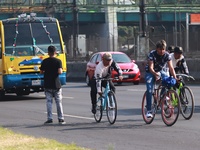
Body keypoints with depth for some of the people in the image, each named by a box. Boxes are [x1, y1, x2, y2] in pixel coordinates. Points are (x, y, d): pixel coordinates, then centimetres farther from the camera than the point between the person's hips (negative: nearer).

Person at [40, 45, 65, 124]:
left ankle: (49, 118, -1)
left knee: (49, 102, 5)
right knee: (58, 102, 6)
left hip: (47, 85, 1)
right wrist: (61, 70, 5)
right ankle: (61, 119, 6)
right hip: (56, 85, -1)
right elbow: (60, 72, -17)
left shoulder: (44, 61, 0)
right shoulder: (58, 61, -6)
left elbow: (41, 72, 4)